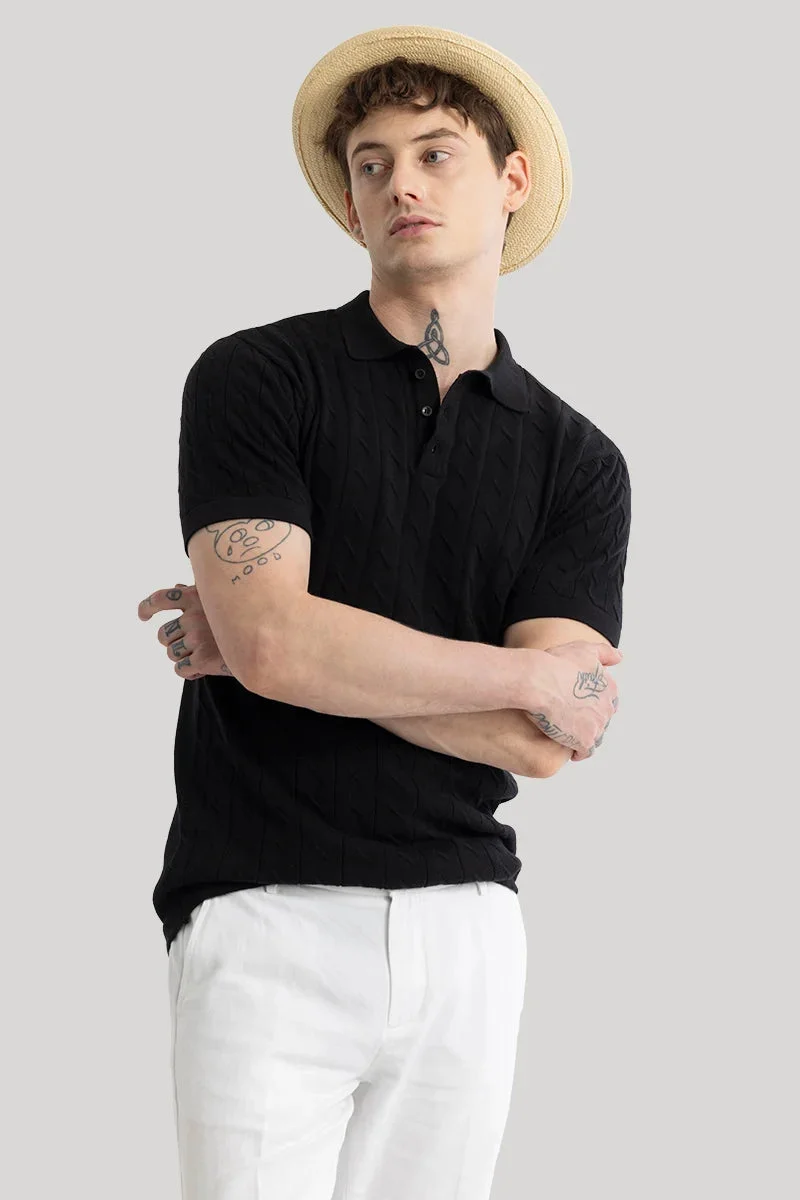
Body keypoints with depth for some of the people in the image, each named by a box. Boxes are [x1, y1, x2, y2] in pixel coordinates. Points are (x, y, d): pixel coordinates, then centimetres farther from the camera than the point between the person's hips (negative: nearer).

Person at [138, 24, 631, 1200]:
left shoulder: (579, 462, 7)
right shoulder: (258, 378, -1)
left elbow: (540, 743, -5)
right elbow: (271, 642, -15)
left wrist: (300, 646, -8)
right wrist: (533, 673, -7)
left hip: (468, 927, 3)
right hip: (269, 924, -3)